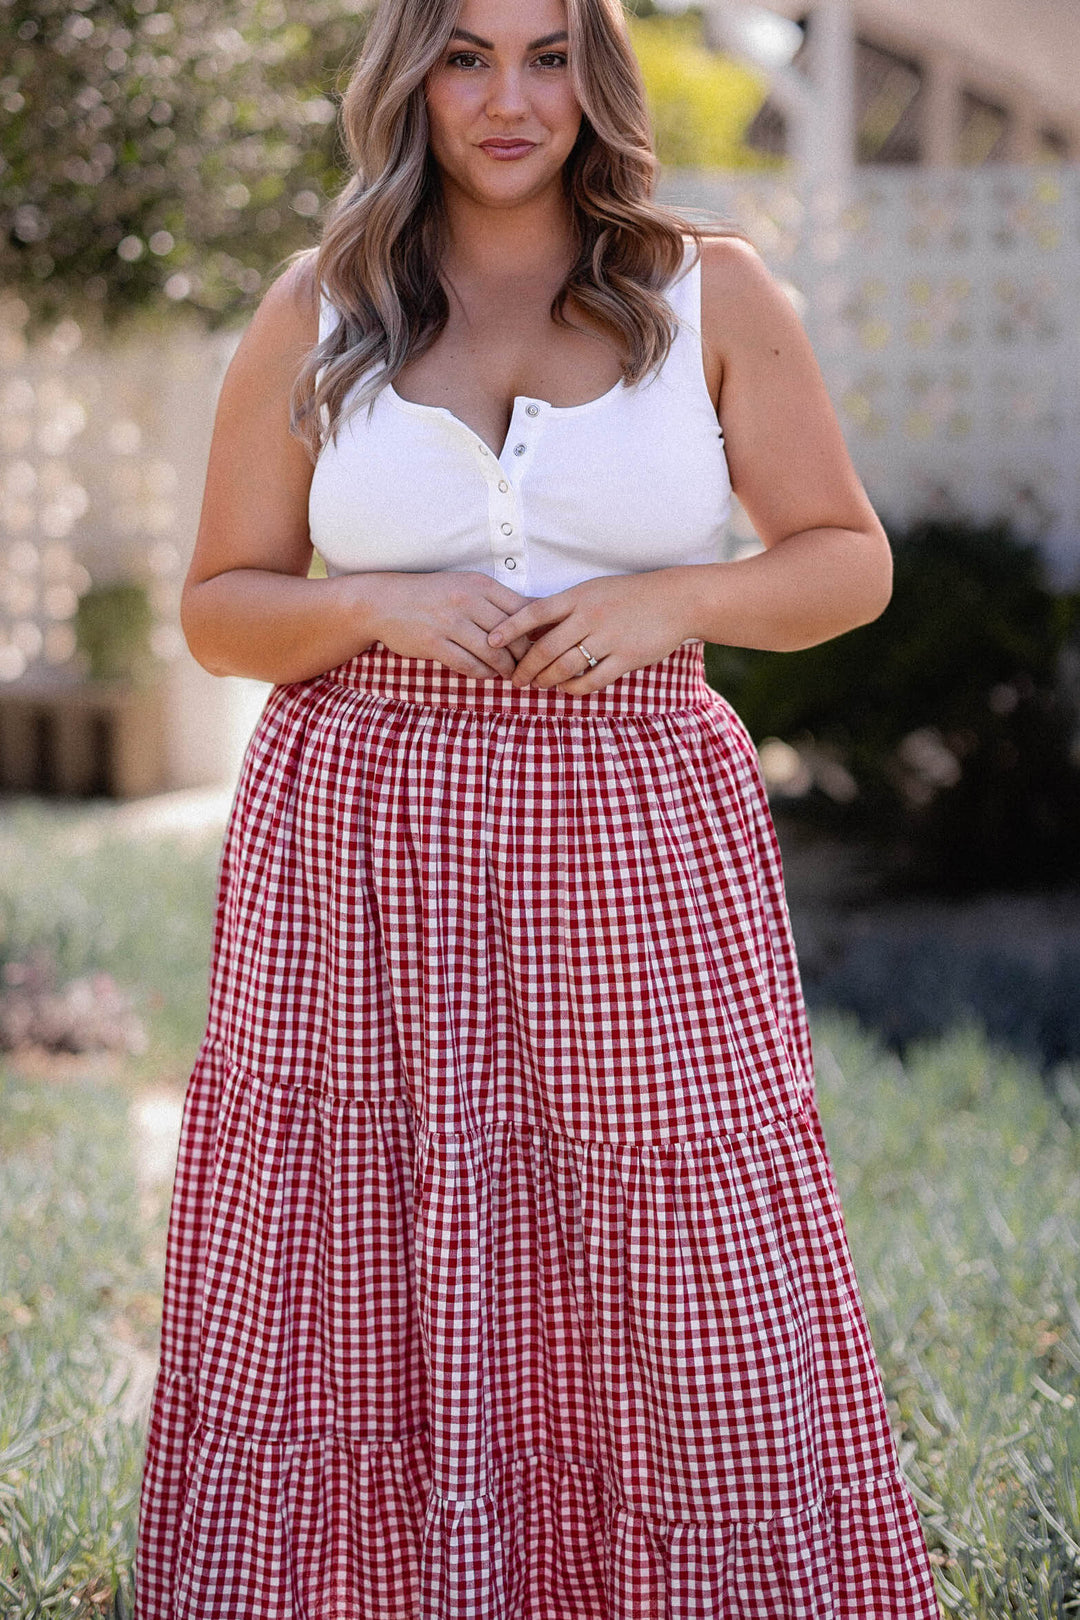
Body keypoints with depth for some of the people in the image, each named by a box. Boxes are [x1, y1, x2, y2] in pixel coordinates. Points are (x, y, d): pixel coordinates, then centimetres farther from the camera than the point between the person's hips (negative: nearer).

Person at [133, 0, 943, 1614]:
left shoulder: (712, 292, 6)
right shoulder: (315, 314, 7)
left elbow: (850, 559, 8)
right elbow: (218, 608, 9)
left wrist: (671, 600, -11)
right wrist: (372, 605, -11)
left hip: (638, 841, 0)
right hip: (361, 839, 1)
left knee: (699, 1303, -1)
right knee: (357, 1296, 3)